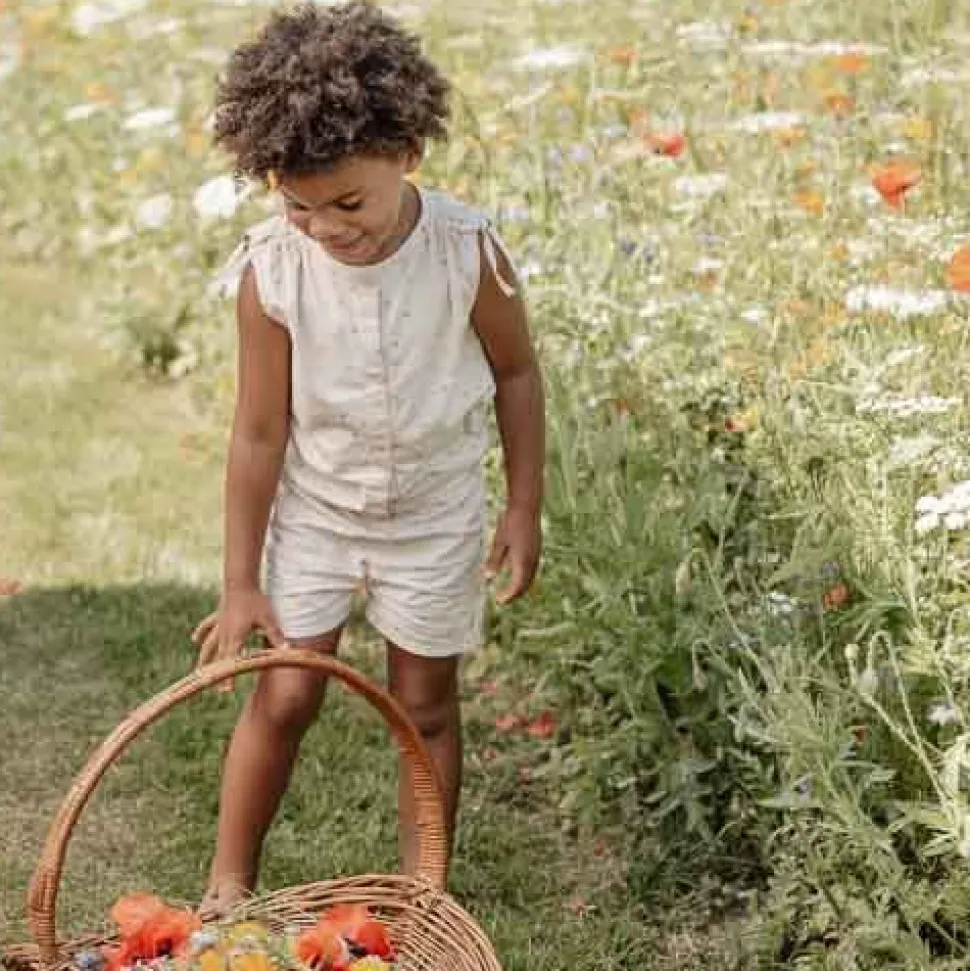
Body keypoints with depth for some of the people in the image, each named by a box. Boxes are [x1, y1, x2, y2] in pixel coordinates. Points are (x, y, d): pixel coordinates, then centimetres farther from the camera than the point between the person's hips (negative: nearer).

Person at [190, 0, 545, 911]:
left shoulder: (467, 251, -23)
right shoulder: (269, 272, -23)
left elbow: (516, 374, -5)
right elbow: (260, 432, -14)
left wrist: (524, 508, -1)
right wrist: (240, 582, -8)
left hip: (434, 518, 0)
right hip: (312, 513, 0)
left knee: (425, 705, 11)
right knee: (282, 699, 2)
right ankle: (228, 887, 20)